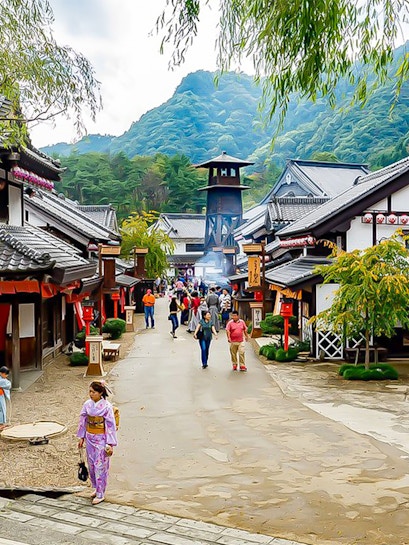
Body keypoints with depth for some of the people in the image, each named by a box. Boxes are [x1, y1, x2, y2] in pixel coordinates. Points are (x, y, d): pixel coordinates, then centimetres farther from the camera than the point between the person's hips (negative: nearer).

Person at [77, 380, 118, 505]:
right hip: (90, 438, 5)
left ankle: (100, 494, 8)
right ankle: (96, 488, 32)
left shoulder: (107, 406, -17)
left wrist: (110, 444, -15)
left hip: (101, 439, -5)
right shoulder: (87, 404, -2)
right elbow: (83, 421, 8)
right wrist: (81, 437, 8)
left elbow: (111, 426, -15)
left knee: (100, 466, -1)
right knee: (92, 464, 15)